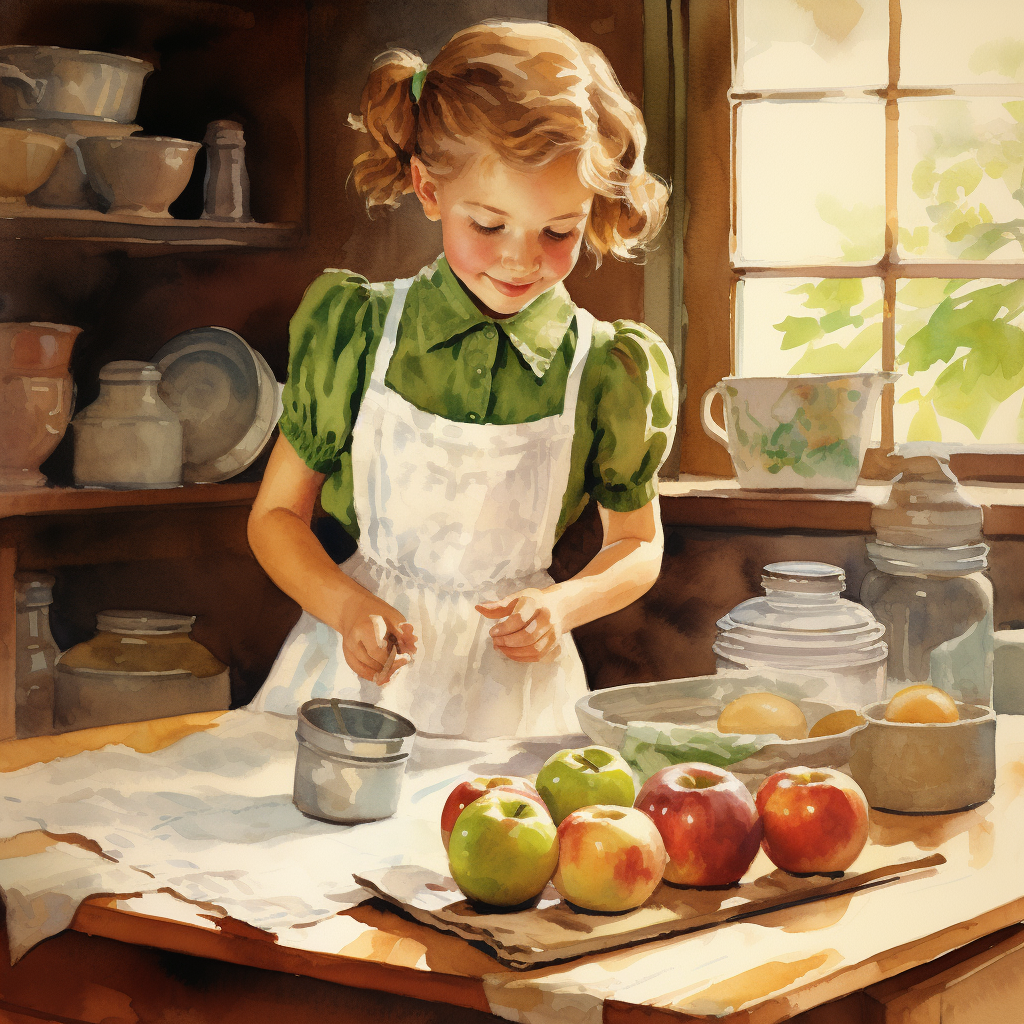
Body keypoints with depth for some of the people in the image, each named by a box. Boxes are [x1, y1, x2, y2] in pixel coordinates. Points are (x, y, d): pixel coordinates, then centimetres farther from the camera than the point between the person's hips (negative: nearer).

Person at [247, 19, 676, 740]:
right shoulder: (354, 330, -5)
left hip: (511, 695, 0)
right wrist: (345, 606, -15)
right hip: (359, 662, 0)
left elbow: (638, 544, 12)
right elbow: (276, 515, 4)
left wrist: (565, 605, -8)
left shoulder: (608, 372, -5)